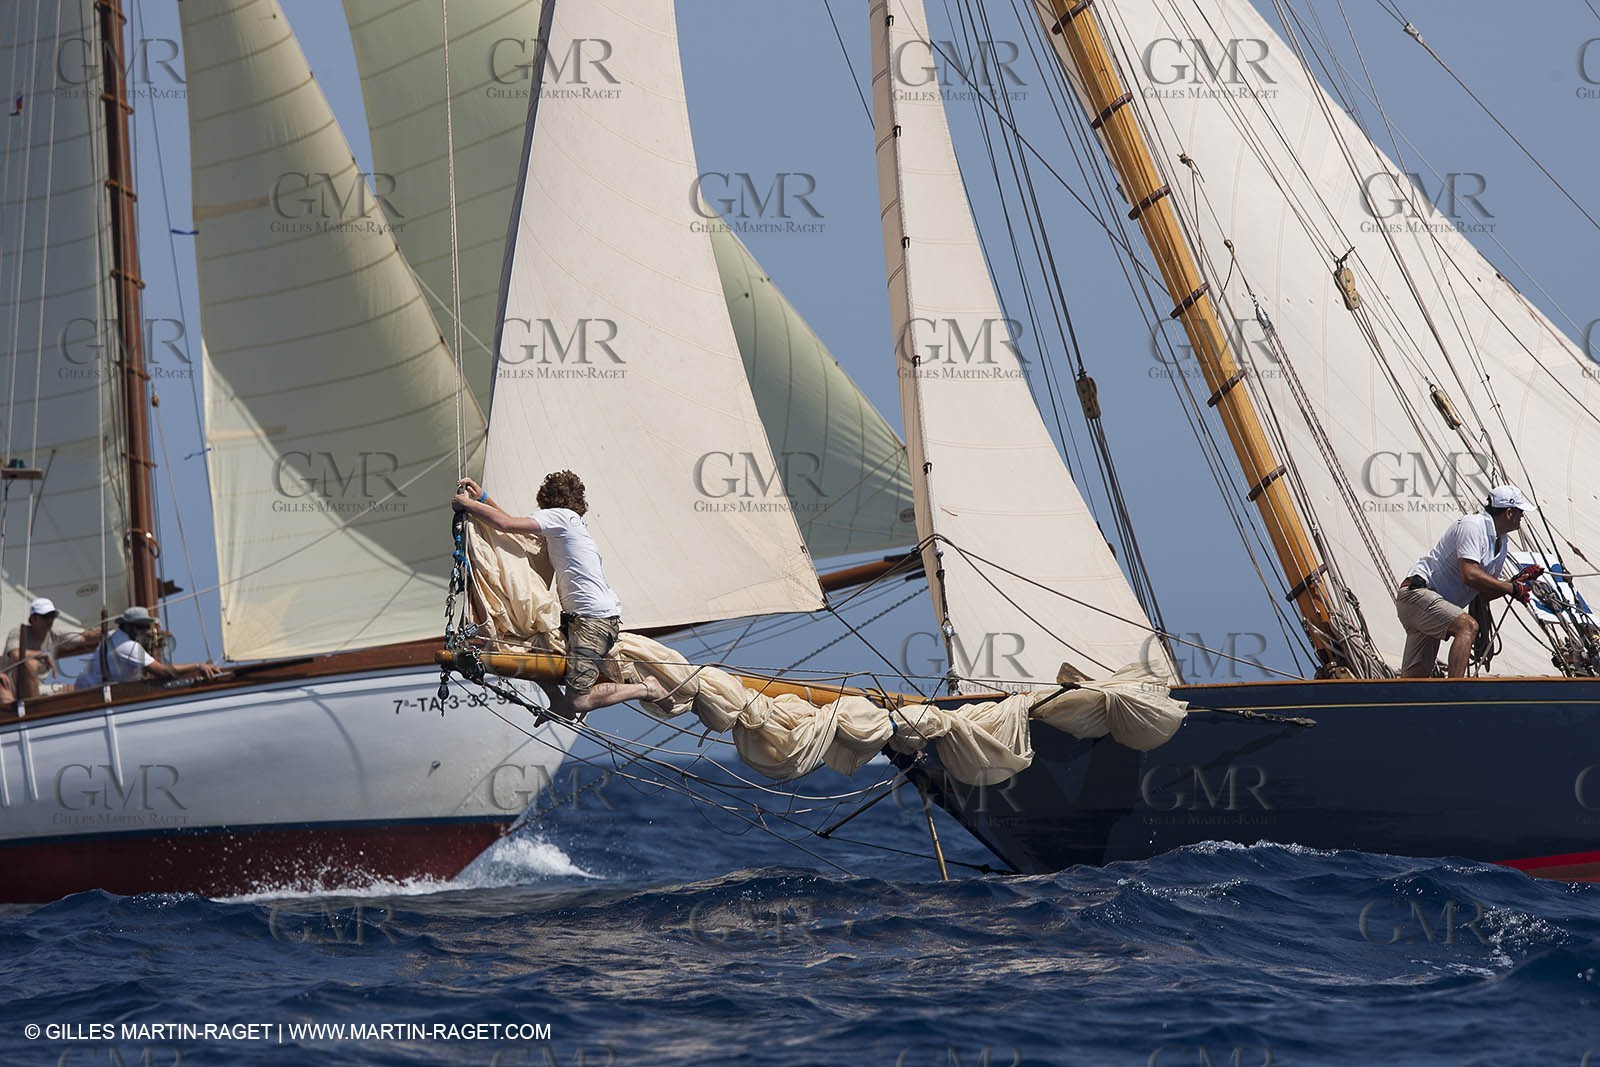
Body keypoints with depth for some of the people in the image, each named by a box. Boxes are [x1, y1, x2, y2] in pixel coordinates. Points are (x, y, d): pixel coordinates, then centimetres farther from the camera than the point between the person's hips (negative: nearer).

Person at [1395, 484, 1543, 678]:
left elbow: (1485, 592, 17)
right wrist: (1512, 589, -17)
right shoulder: (1472, 525, -15)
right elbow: (1470, 575, -25)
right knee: (1467, 626, -30)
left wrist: (1517, 580, 3)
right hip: (1416, 592, -11)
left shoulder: (1501, 543, 16)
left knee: (1416, 675, 5)